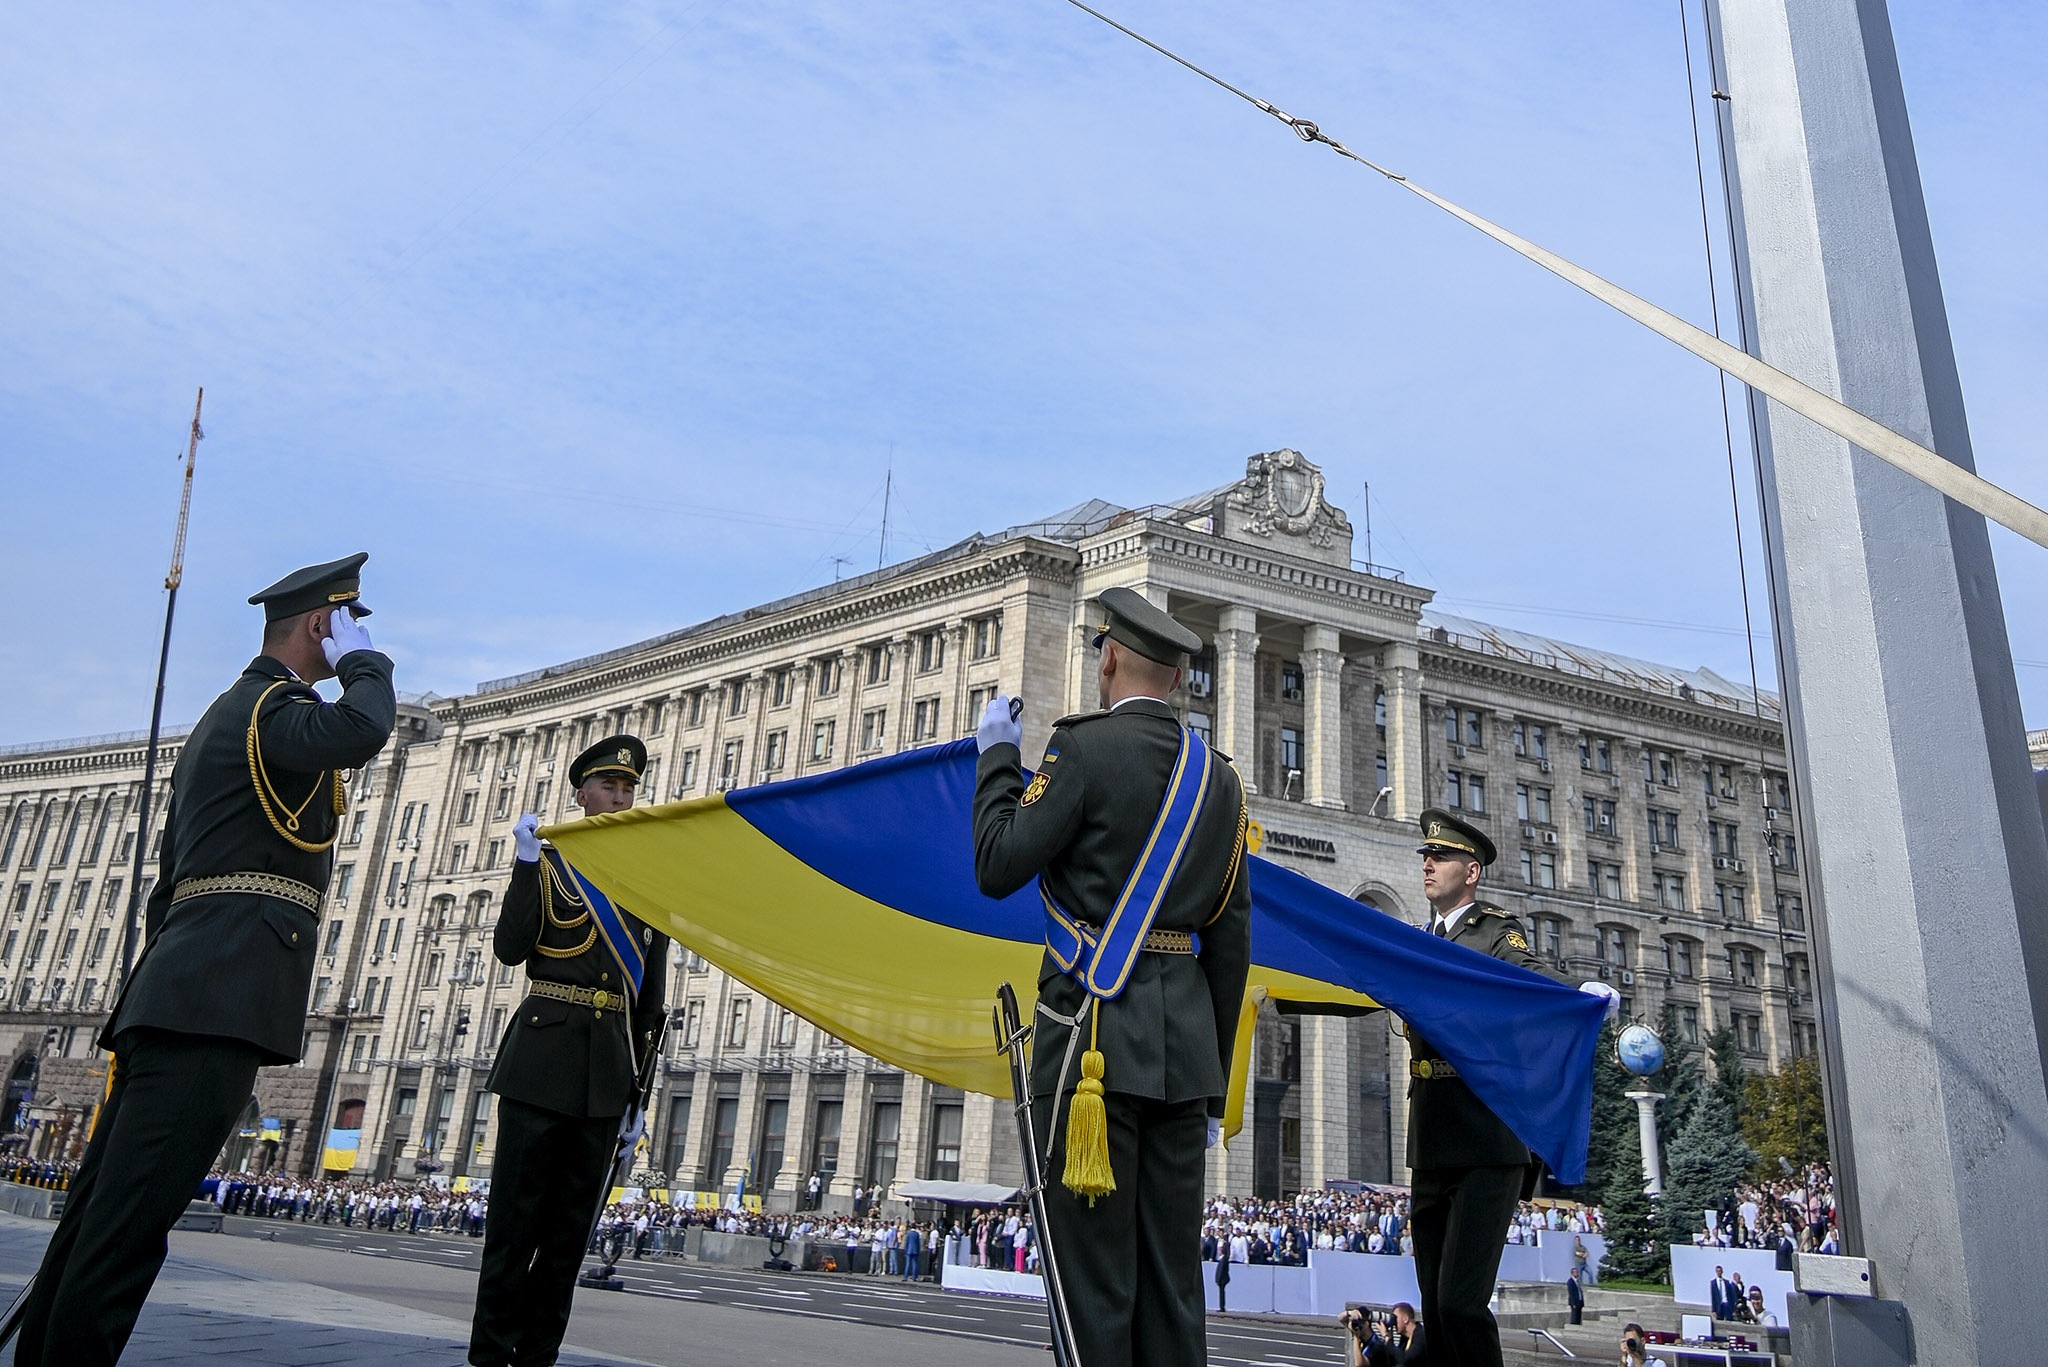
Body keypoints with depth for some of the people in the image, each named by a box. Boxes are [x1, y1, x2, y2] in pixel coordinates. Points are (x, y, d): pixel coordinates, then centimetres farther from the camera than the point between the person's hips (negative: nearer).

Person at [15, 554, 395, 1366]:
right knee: (132, 1214, -12)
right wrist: (362, 659, -8)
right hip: (225, 989, -10)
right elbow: (359, 733, -29)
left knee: (103, 1205, 10)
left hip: (176, 988, 10)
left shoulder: (226, 714, 27)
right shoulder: (270, 702, -4)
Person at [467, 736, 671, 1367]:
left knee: (571, 1221, 7)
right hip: (541, 1054, -3)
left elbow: (650, 997, 13)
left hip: (608, 1070, 3)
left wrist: (638, 1089, 11)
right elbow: (508, 948, -6)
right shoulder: (546, 858, 6)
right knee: (516, 1216, -1)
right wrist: (527, 863, -14)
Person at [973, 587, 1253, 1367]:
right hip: (1186, 1042, 6)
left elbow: (999, 868, -8)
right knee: (1174, 1271, 11)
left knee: (1094, 1272, -1)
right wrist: (1214, 1078, 19)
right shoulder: (1219, 775, 13)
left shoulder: (1086, 746, -6)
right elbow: (1231, 938, 13)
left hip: (1097, 1036, -6)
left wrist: (995, 757, 7)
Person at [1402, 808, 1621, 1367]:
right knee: (1435, 1309, 9)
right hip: (1431, 1153, 6)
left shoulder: (1498, 932, -3)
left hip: (1487, 1149, -6)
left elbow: (1533, 978, -22)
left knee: (1461, 1303, -13)